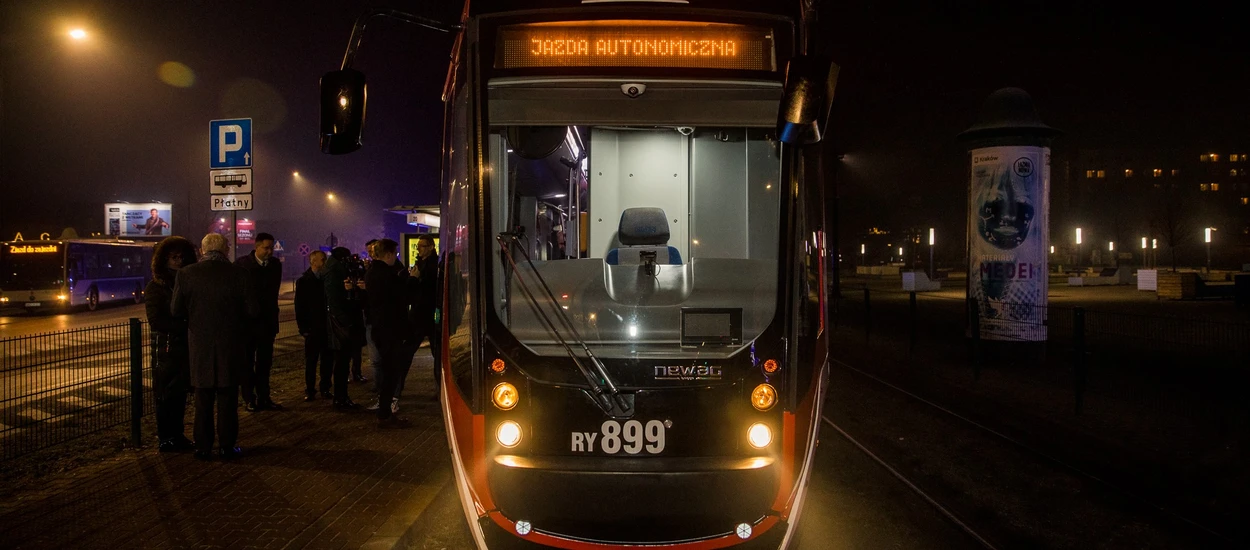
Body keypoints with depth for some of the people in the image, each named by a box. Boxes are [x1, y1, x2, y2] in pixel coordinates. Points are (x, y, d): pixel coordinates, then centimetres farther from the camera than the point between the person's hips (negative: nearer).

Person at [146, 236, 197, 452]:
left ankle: (177, 436, 18)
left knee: (180, 394, 10)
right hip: (166, 347, -5)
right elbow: (156, 321, -12)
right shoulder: (155, 288, -4)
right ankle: (165, 439, 9)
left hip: (185, 347, 5)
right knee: (166, 395, 1)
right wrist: (185, 327, -16)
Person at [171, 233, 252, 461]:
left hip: (199, 344, 1)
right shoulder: (238, 274, -10)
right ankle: (227, 446, 13)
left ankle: (203, 447, 18)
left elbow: (176, 310, -2)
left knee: (203, 398, 12)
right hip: (231, 345, -1)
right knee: (227, 397, 9)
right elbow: (251, 310, -10)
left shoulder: (185, 274, -5)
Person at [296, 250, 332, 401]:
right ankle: (310, 390, 11)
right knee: (311, 361, 4)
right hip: (313, 329, -3)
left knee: (328, 360, 6)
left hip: (328, 327, 3)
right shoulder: (303, 281, -1)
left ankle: (325, 388, 16)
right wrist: (303, 328, -8)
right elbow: (299, 307, -2)